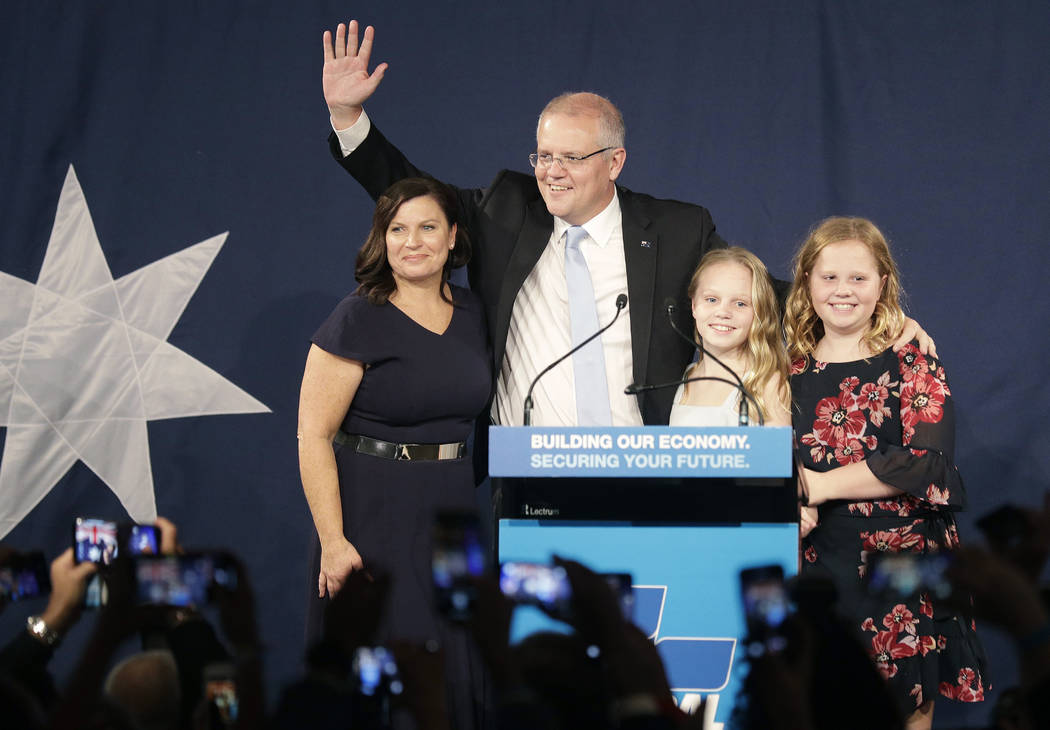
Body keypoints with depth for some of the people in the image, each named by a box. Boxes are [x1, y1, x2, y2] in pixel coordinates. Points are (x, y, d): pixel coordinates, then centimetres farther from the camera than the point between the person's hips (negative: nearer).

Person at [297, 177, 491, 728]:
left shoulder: (472, 315, 8)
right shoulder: (357, 321, -10)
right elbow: (313, 436, -13)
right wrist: (334, 542, -19)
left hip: (452, 512, 5)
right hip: (374, 514, -5)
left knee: (456, 673, 7)